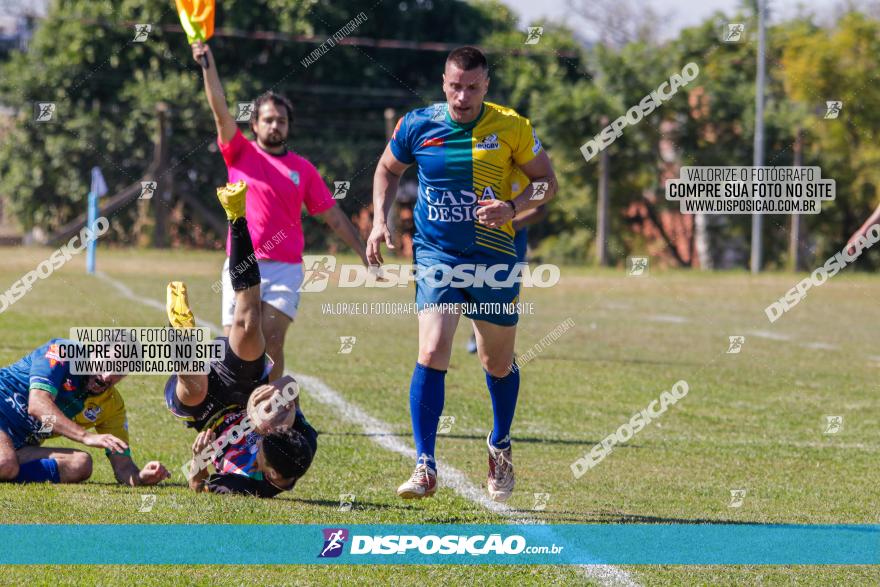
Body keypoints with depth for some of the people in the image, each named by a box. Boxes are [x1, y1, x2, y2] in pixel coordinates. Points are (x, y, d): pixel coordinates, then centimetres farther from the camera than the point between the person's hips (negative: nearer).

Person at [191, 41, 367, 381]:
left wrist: (365, 254, 10)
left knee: (272, 343, -14)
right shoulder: (240, 154, 8)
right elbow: (220, 110, -5)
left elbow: (334, 217, 13)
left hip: (286, 268, 0)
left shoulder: (303, 169, 10)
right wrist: (208, 66, -18)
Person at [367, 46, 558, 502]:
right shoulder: (416, 126, -4)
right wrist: (380, 220, 1)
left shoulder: (512, 129, -7)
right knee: (431, 353, -17)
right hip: (435, 255, 0)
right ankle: (424, 467, -15)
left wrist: (513, 207, -16)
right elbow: (388, 170, 15)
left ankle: (500, 446, 40)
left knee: (498, 364, 13)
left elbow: (547, 181, 2)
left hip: (494, 259, 0)